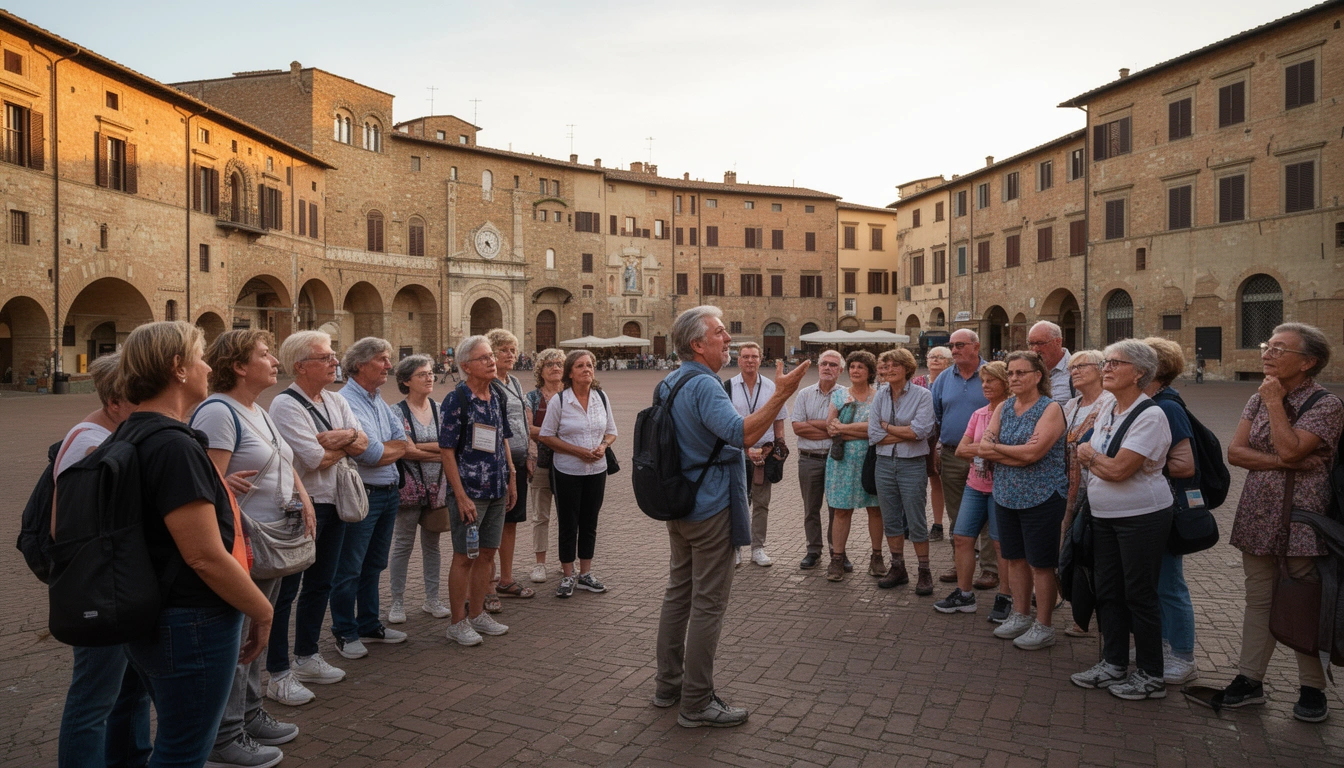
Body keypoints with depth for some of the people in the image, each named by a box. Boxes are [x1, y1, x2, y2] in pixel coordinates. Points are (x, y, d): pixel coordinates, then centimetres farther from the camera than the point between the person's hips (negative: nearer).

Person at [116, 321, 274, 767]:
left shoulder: (130, 434, 8)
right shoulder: (176, 447, -24)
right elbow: (205, 556, -25)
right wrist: (262, 610, -12)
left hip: (148, 623, 10)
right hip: (192, 627, -10)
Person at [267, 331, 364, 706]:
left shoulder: (335, 401, 10)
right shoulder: (286, 404, -14)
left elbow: (362, 443, 1)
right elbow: (316, 460, -21)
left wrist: (337, 438, -18)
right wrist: (345, 444, -5)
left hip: (334, 504, 8)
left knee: (320, 584, 17)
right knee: (285, 590, 1)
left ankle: (306, 658, 32)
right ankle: (279, 674, 11)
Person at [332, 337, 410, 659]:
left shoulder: (381, 403, 12)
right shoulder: (345, 402, -16)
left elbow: (404, 445, 4)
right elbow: (371, 454, -21)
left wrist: (381, 450, -13)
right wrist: (393, 447, -1)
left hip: (389, 494, 9)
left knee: (373, 565, 18)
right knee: (349, 569, 5)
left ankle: (369, 625, 31)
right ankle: (345, 633, 18)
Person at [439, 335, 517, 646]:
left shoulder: (497, 397, 8)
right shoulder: (456, 400, -13)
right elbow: (447, 451, -14)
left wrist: (511, 477, 14)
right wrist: (461, 497, -18)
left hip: (496, 491, 7)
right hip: (469, 492, -7)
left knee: (486, 553, 13)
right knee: (464, 557, 2)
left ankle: (477, 613, 26)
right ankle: (458, 622, 14)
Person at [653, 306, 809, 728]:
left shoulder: (669, 383, 11)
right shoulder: (704, 385, -20)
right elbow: (740, 433, -34)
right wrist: (781, 395, -35)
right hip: (710, 507, -10)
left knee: (679, 594, 17)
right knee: (708, 604, -1)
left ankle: (668, 685, 28)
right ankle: (697, 702, 9)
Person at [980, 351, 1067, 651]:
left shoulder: (1051, 409, -11)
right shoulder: (1004, 408, 8)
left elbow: (1032, 453, -22)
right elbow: (984, 447, -3)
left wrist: (995, 448, -9)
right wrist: (1017, 454, -17)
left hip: (1041, 499, -6)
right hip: (1005, 496, 6)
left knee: (1040, 564, 3)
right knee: (1015, 559, 15)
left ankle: (1043, 627, 15)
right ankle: (1020, 616, 30)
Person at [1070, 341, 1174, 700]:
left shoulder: (1150, 416, -17)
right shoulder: (1107, 413, 10)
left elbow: (1118, 469, -23)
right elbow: (1091, 462, 8)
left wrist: (1090, 454, -6)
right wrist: (1100, 464, -13)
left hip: (1142, 518, -8)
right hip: (1104, 516, 8)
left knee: (1140, 596, 2)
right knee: (1107, 591, 14)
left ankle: (1150, 676, 16)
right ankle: (1113, 664, 27)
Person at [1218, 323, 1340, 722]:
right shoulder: (1258, 399, 8)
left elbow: (1289, 449, -23)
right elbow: (1235, 452, 0)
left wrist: (1275, 402, -13)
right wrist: (1285, 463, -14)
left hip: (1301, 520, -5)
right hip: (1258, 516, 5)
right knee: (1258, 600, 11)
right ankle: (1250, 680, 18)